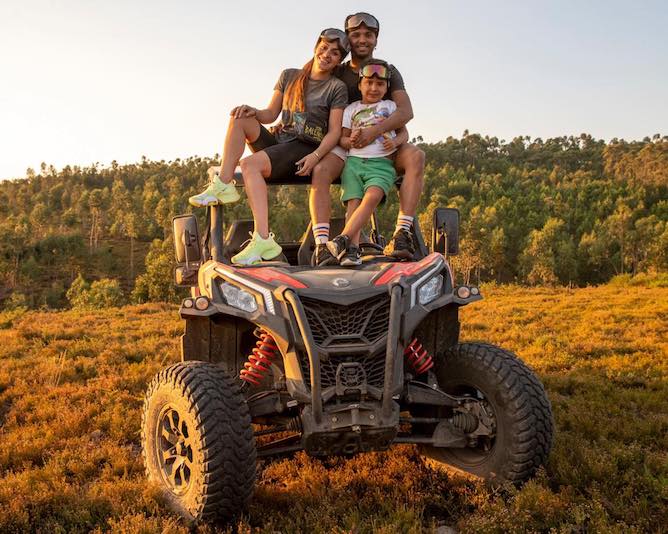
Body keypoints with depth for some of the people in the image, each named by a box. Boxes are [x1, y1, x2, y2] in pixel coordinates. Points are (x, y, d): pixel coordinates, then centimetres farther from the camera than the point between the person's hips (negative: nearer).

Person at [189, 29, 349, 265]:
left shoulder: (337, 88, 3)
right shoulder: (289, 76, 17)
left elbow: (335, 131, -5)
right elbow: (271, 114, 14)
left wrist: (316, 156, -22)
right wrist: (252, 111, -9)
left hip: (304, 149, -5)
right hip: (277, 139, 5)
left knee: (250, 164, -31)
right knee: (240, 118, -19)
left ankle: (262, 239, -41)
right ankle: (223, 184, -26)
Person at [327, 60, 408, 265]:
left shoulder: (390, 106, 22)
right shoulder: (351, 109, 22)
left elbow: (404, 132, 19)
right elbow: (342, 137, 17)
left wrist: (395, 141, -5)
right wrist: (349, 141, -7)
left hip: (381, 163, -1)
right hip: (354, 161, 2)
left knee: (372, 197, -29)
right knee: (353, 202, -18)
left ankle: (343, 239, -37)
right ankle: (352, 250, -27)